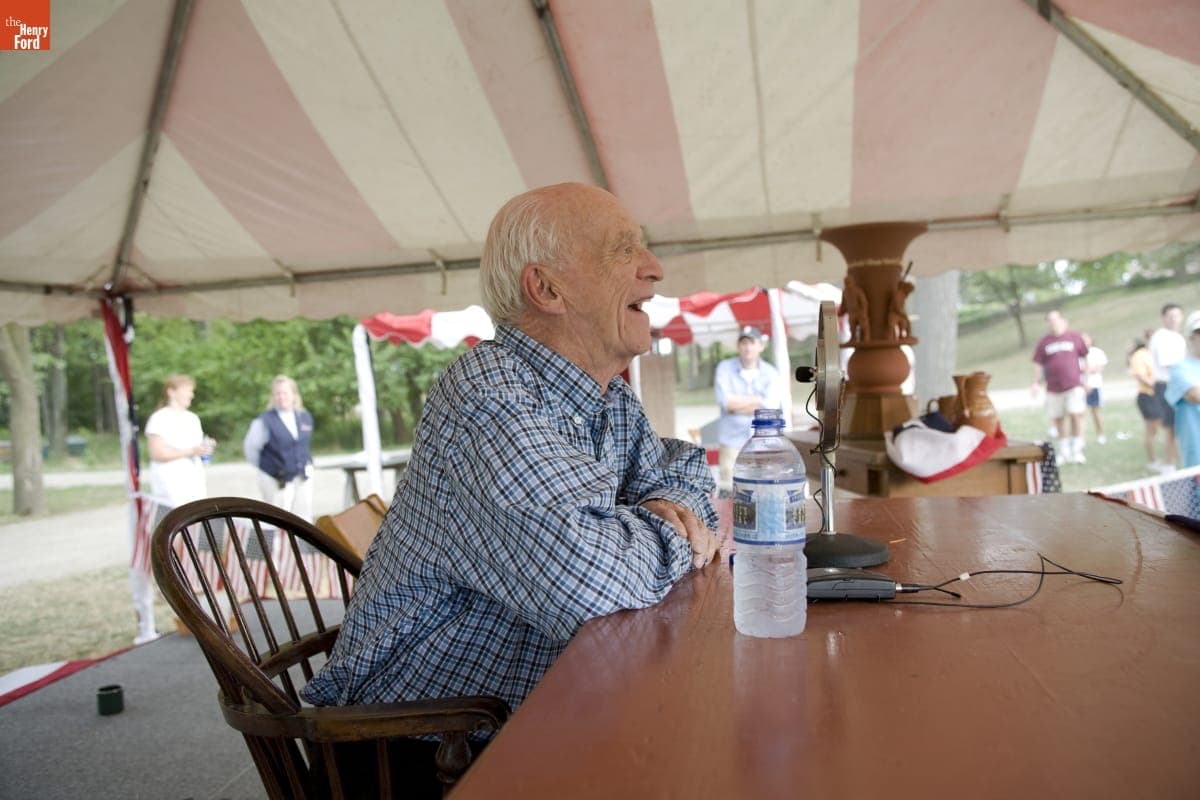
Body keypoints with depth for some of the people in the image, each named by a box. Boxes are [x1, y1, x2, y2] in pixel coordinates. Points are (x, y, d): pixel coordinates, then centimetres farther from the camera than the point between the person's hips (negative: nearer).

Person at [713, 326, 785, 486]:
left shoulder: (772, 374, 5)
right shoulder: (725, 368, 6)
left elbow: (771, 407, -10)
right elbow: (724, 400, -9)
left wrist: (737, 404, -7)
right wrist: (758, 400, -6)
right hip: (732, 444, 0)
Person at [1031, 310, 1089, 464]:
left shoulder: (1075, 338, 3)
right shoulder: (1043, 342, 5)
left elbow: (1086, 357, 11)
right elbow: (1038, 364, 6)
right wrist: (1036, 383, -2)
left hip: (1074, 385, -2)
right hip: (1053, 388, 2)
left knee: (1076, 416, -10)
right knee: (1058, 420, 7)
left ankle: (1077, 451, 0)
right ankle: (1064, 453, 19)